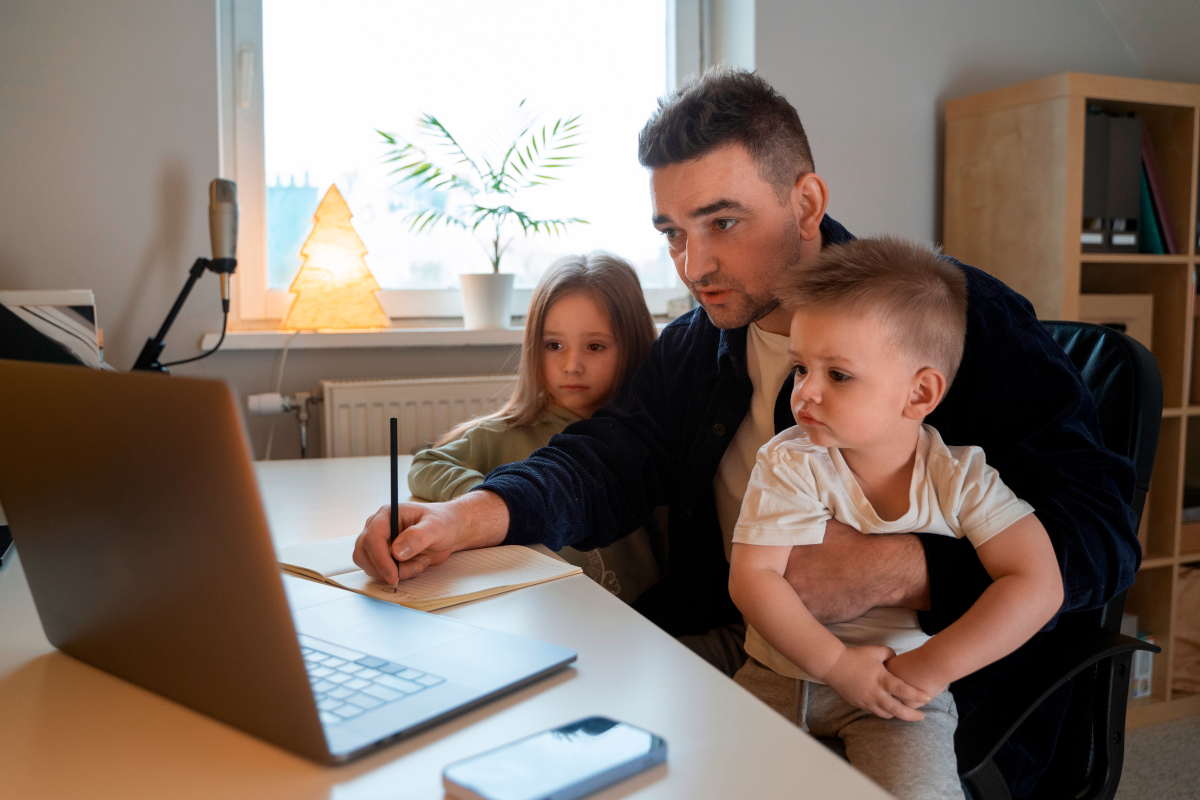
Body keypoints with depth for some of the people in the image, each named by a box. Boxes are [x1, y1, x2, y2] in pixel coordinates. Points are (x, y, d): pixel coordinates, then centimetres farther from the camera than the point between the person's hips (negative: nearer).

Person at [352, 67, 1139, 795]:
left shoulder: (963, 317, -10)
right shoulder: (693, 347, 10)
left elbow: (1101, 529, -15)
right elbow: (610, 458, -1)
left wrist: (891, 572, -31)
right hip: (727, 643, 5)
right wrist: (469, 515, -21)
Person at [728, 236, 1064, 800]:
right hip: (783, 671, 2)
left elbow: (1037, 585, -16)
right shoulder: (788, 465, -11)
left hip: (902, 687, -1)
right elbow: (752, 577, -14)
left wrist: (930, 668, -21)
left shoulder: (960, 478, -11)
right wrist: (838, 665, -22)